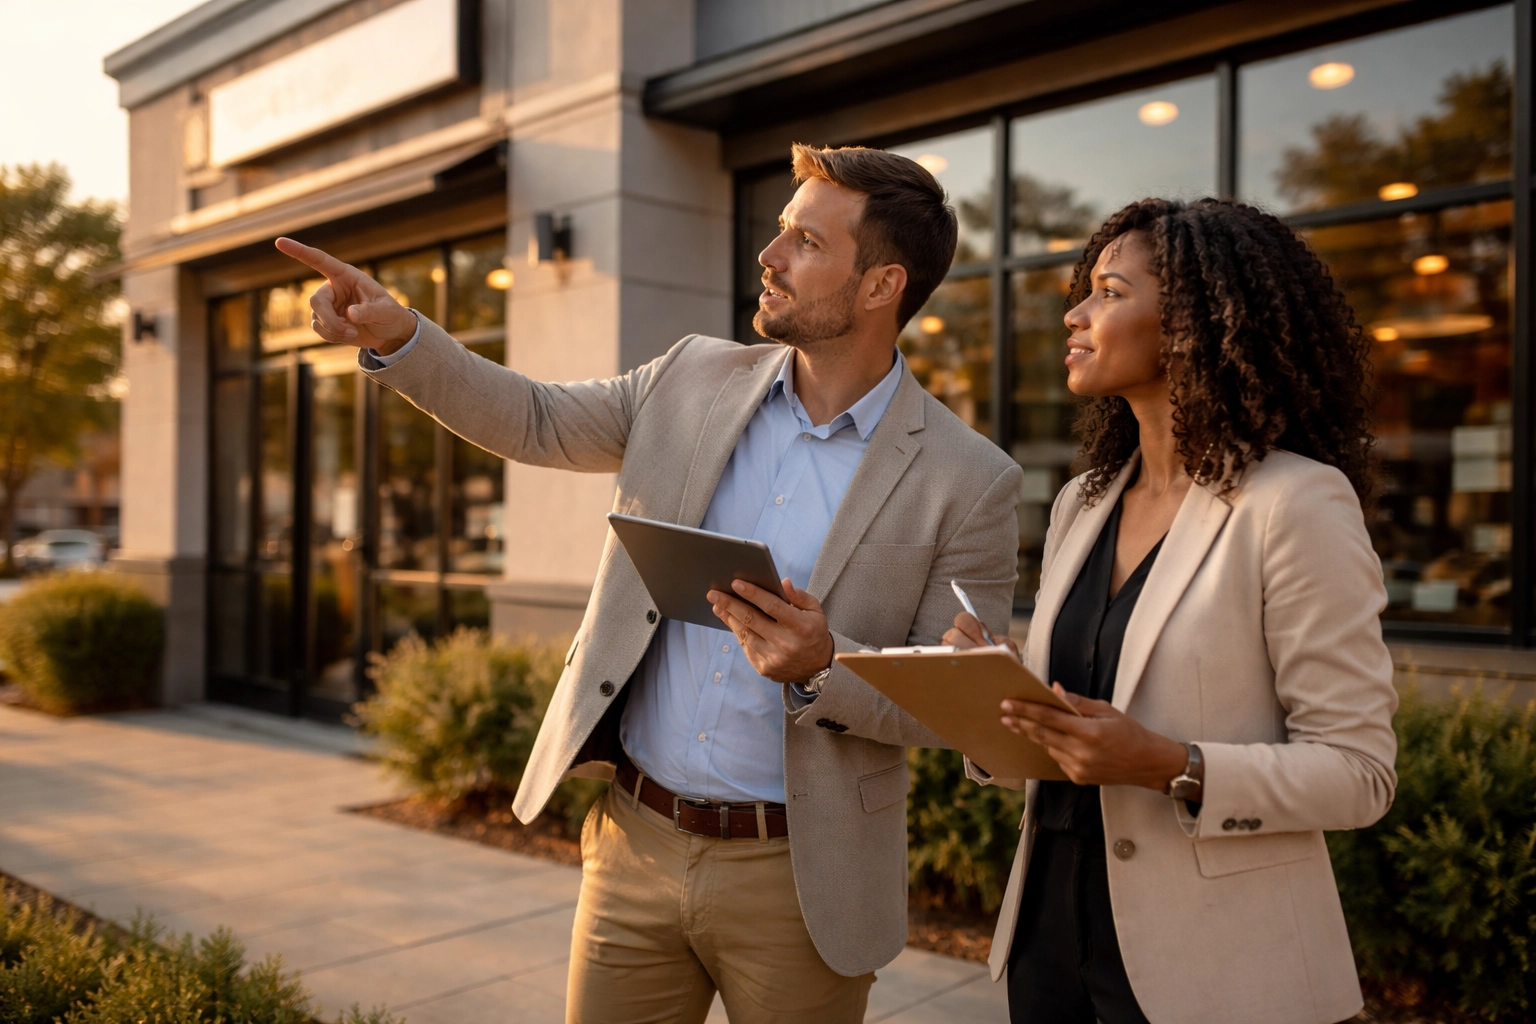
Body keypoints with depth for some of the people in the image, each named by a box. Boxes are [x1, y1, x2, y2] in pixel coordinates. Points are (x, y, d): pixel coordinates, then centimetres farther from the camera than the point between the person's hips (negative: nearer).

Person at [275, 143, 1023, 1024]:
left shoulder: (971, 483, -11)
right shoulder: (695, 381, 2)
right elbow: (536, 421, 10)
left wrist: (824, 669, -25)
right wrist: (397, 336, -4)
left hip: (795, 876, -3)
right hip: (635, 844, 4)